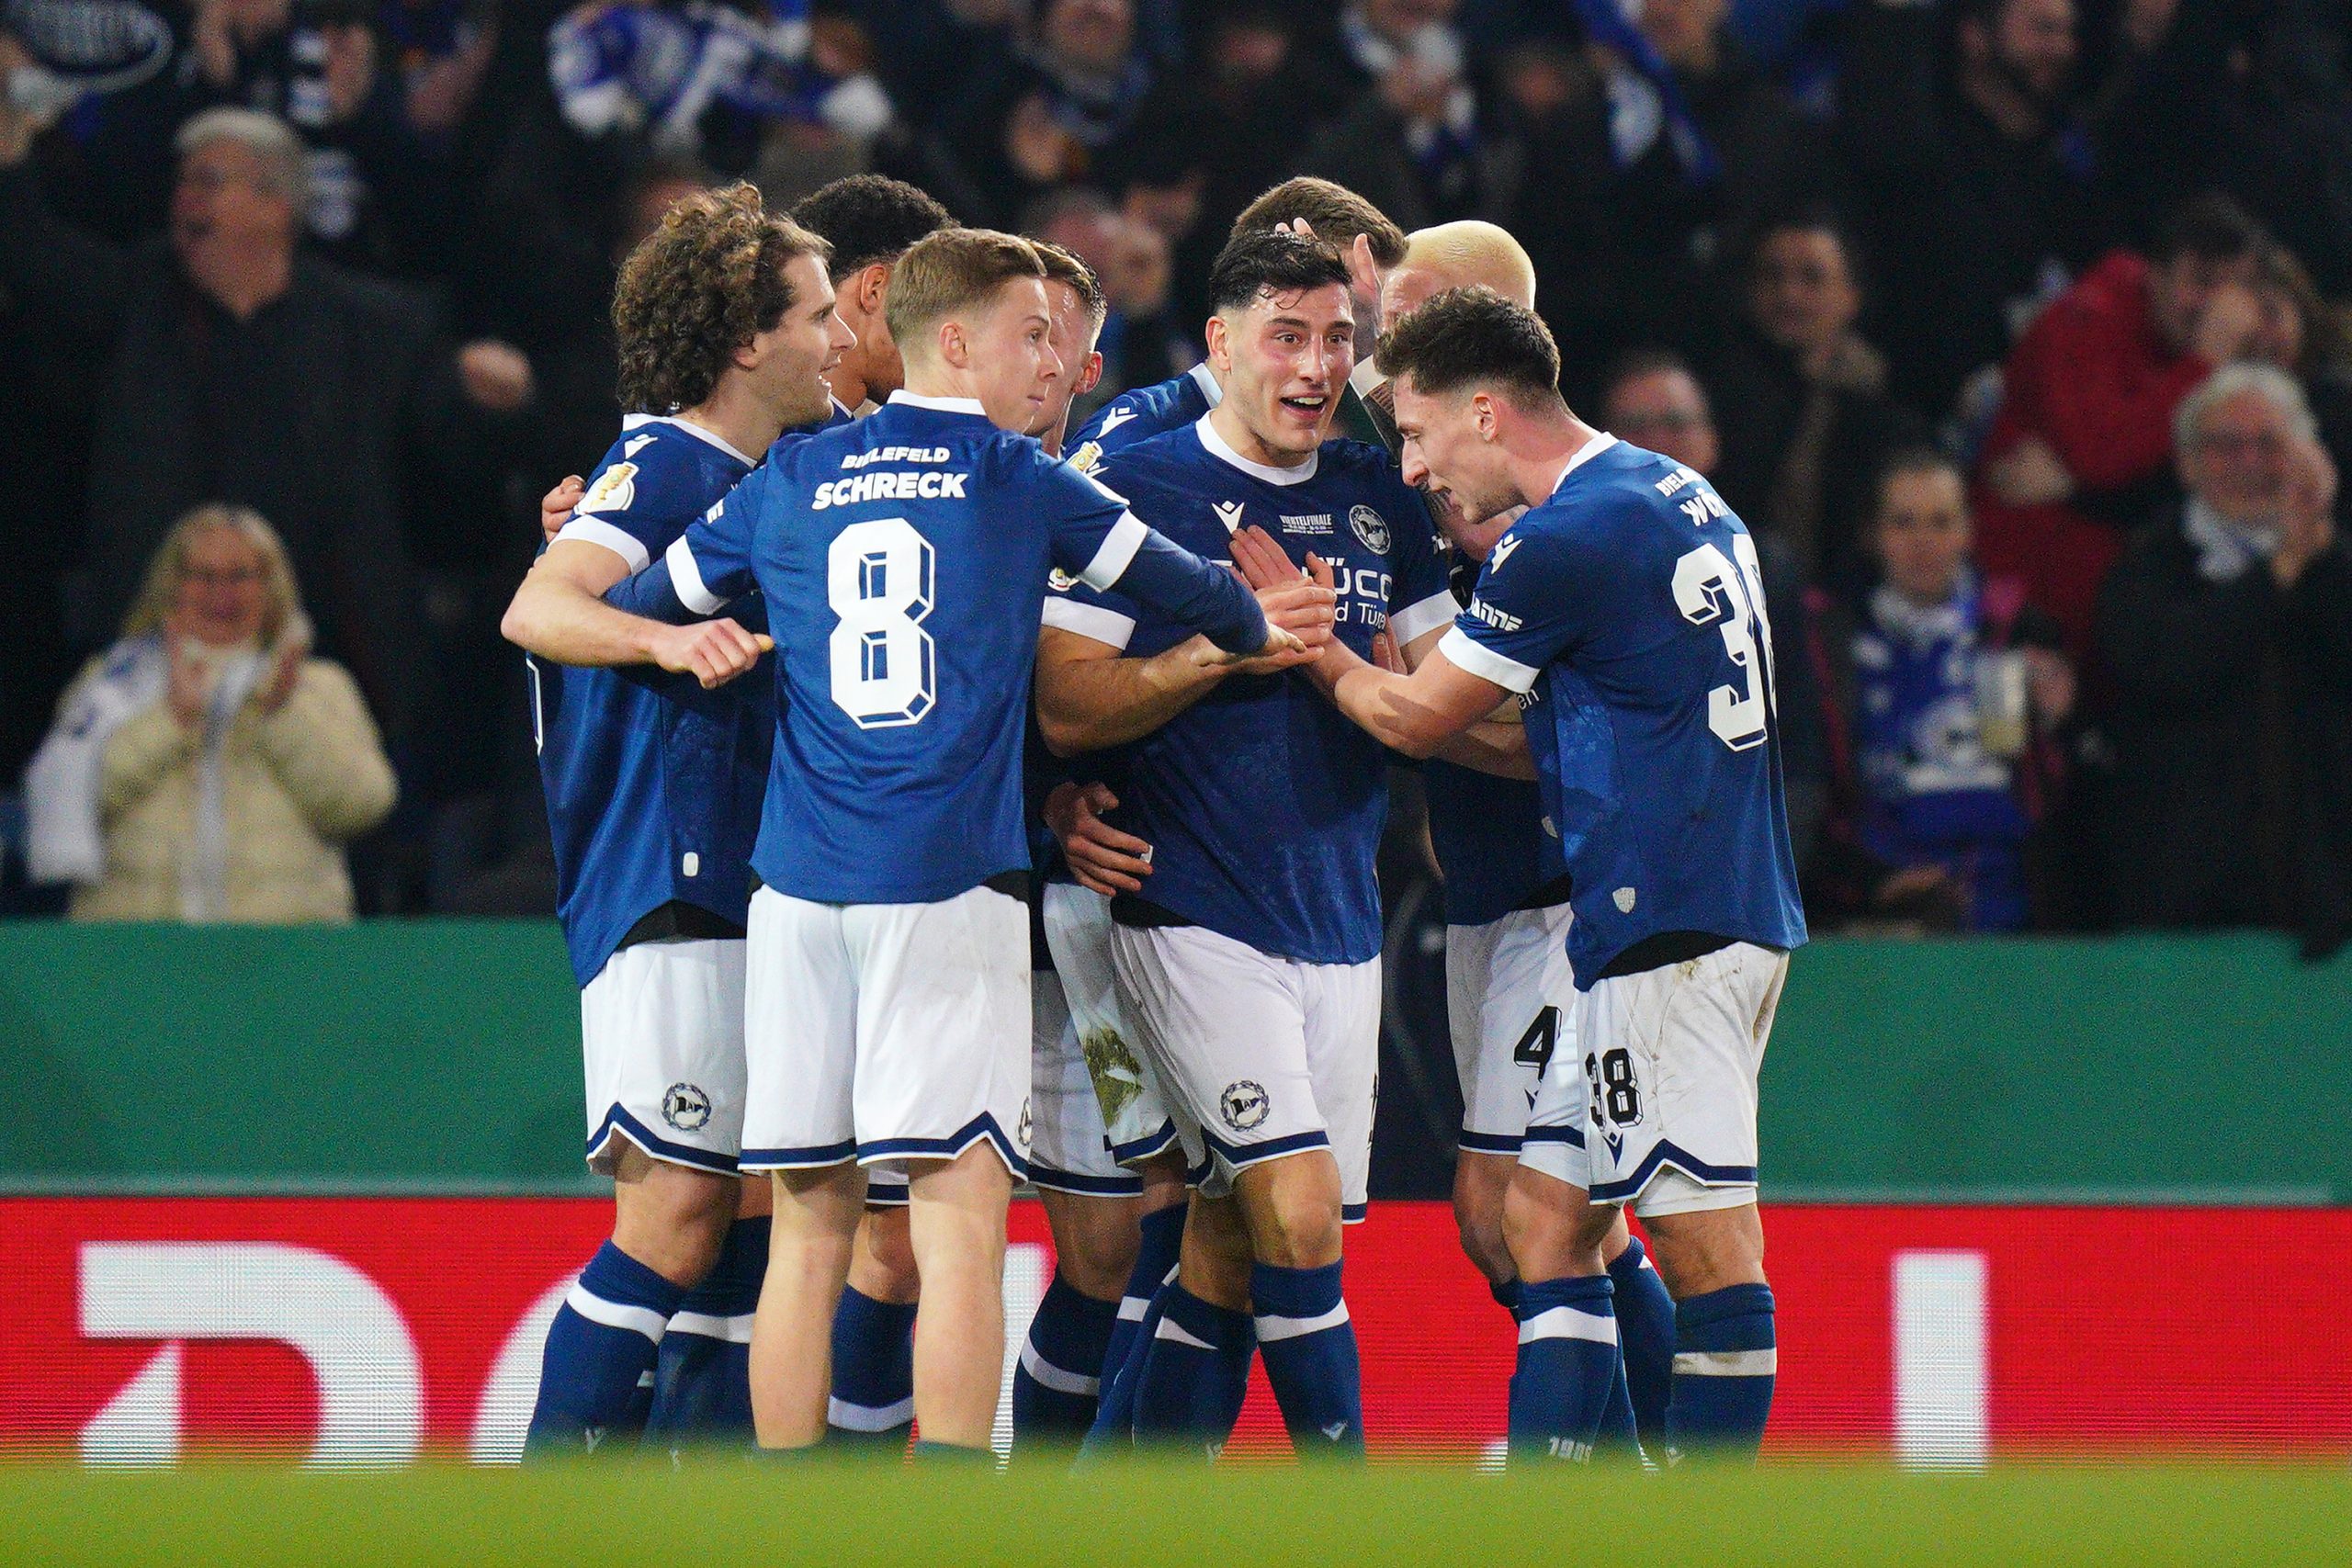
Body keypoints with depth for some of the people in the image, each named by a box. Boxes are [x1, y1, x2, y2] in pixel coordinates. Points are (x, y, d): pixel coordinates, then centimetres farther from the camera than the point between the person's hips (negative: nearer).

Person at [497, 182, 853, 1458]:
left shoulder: (766, 480, 20)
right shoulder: (662, 466, -8)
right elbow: (537, 610, -24)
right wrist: (663, 636, -40)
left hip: (749, 895, 9)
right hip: (663, 888, -9)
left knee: (753, 1219, 6)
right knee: (678, 1212, -14)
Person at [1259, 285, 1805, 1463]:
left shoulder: (1566, 539, -13)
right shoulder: (1682, 498, 16)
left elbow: (1414, 720, -2)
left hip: (1664, 924, -10)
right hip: (1733, 911, 10)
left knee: (1704, 1241, -8)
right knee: (1547, 1213, 11)